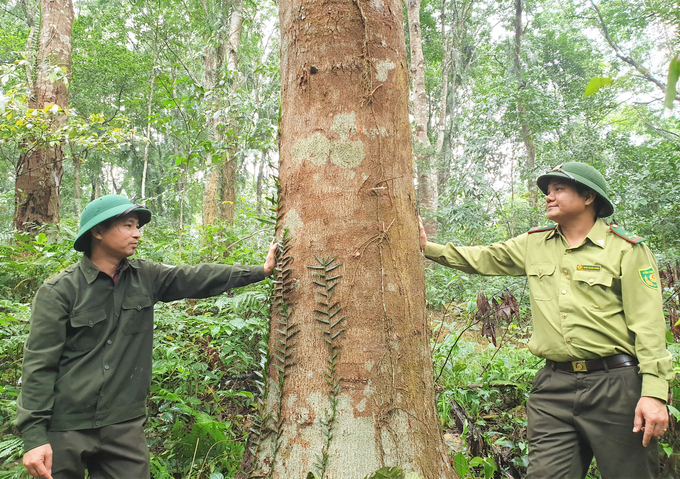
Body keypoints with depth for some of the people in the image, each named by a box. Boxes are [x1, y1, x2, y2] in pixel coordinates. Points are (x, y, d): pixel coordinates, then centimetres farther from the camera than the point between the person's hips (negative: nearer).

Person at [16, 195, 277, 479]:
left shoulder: (146, 278, 3)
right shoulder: (59, 290, -9)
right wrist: (33, 435, -14)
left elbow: (199, 278, 2)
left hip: (124, 424, 4)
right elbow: (39, 365, -11)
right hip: (65, 428, -3)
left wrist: (261, 271, 0)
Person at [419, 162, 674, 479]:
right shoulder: (534, 245, 12)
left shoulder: (626, 249, -3)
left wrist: (654, 393, -16)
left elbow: (648, 324, -8)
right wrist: (428, 247, 9)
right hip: (553, 386, 4)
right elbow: (481, 259, 18)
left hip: (615, 384, -3)